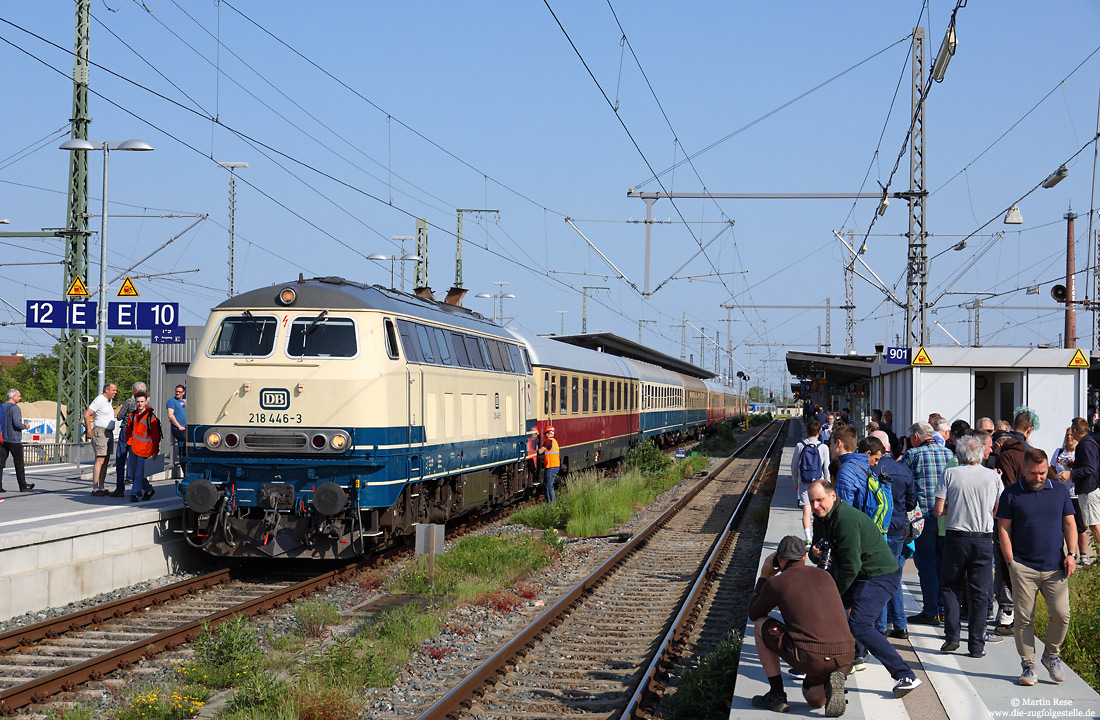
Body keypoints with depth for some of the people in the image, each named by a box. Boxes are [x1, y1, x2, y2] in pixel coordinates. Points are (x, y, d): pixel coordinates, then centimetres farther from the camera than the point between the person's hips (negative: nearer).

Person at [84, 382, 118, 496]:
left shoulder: (108, 401, 17)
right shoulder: (99, 400, -12)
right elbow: (87, 415, -15)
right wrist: (89, 431, -16)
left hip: (109, 433, 9)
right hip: (100, 432, -9)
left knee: (106, 461, 6)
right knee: (100, 460, -15)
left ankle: (101, 488, 8)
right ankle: (95, 489, -17)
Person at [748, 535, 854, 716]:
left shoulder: (775, 583, 4)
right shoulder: (825, 576, 17)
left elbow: (753, 614, 22)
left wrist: (764, 576, 30)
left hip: (810, 658, -5)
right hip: (845, 658, 5)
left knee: (760, 625, 21)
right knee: (813, 698, 35)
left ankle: (776, 695, 15)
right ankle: (830, 686, -2)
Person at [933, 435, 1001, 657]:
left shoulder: (950, 474, -5)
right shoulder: (993, 476, 1)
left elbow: (938, 510, -6)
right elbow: (998, 511, 7)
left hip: (956, 537, -1)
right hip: (984, 539, 1)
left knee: (950, 587, 14)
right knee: (980, 593, 6)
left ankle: (952, 636, 6)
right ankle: (976, 645, 6)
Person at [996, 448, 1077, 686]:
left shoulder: (1060, 491, 11)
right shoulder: (1011, 494, 3)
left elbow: (1069, 525, 14)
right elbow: (1003, 529, 3)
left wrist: (1071, 554, 1)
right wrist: (1011, 562, -4)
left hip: (1055, 567, 2)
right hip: (1024, 567, -1)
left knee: (1061, 614, -9)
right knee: (1024, 619, -2)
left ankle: (1051, 655, 14)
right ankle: (1028, 666, 9)